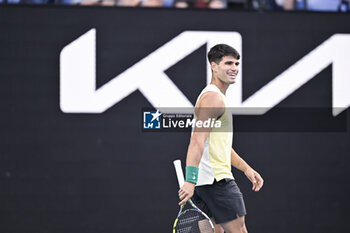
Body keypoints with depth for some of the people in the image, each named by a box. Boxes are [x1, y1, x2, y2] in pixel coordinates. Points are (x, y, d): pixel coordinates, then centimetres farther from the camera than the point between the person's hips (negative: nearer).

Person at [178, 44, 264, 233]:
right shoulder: (213, 98, -12)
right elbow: (197, 140, -24)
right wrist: (190, 180, -33)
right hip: (217, 179, -10)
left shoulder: (218, 97, 21)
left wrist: (246, 169, 26)